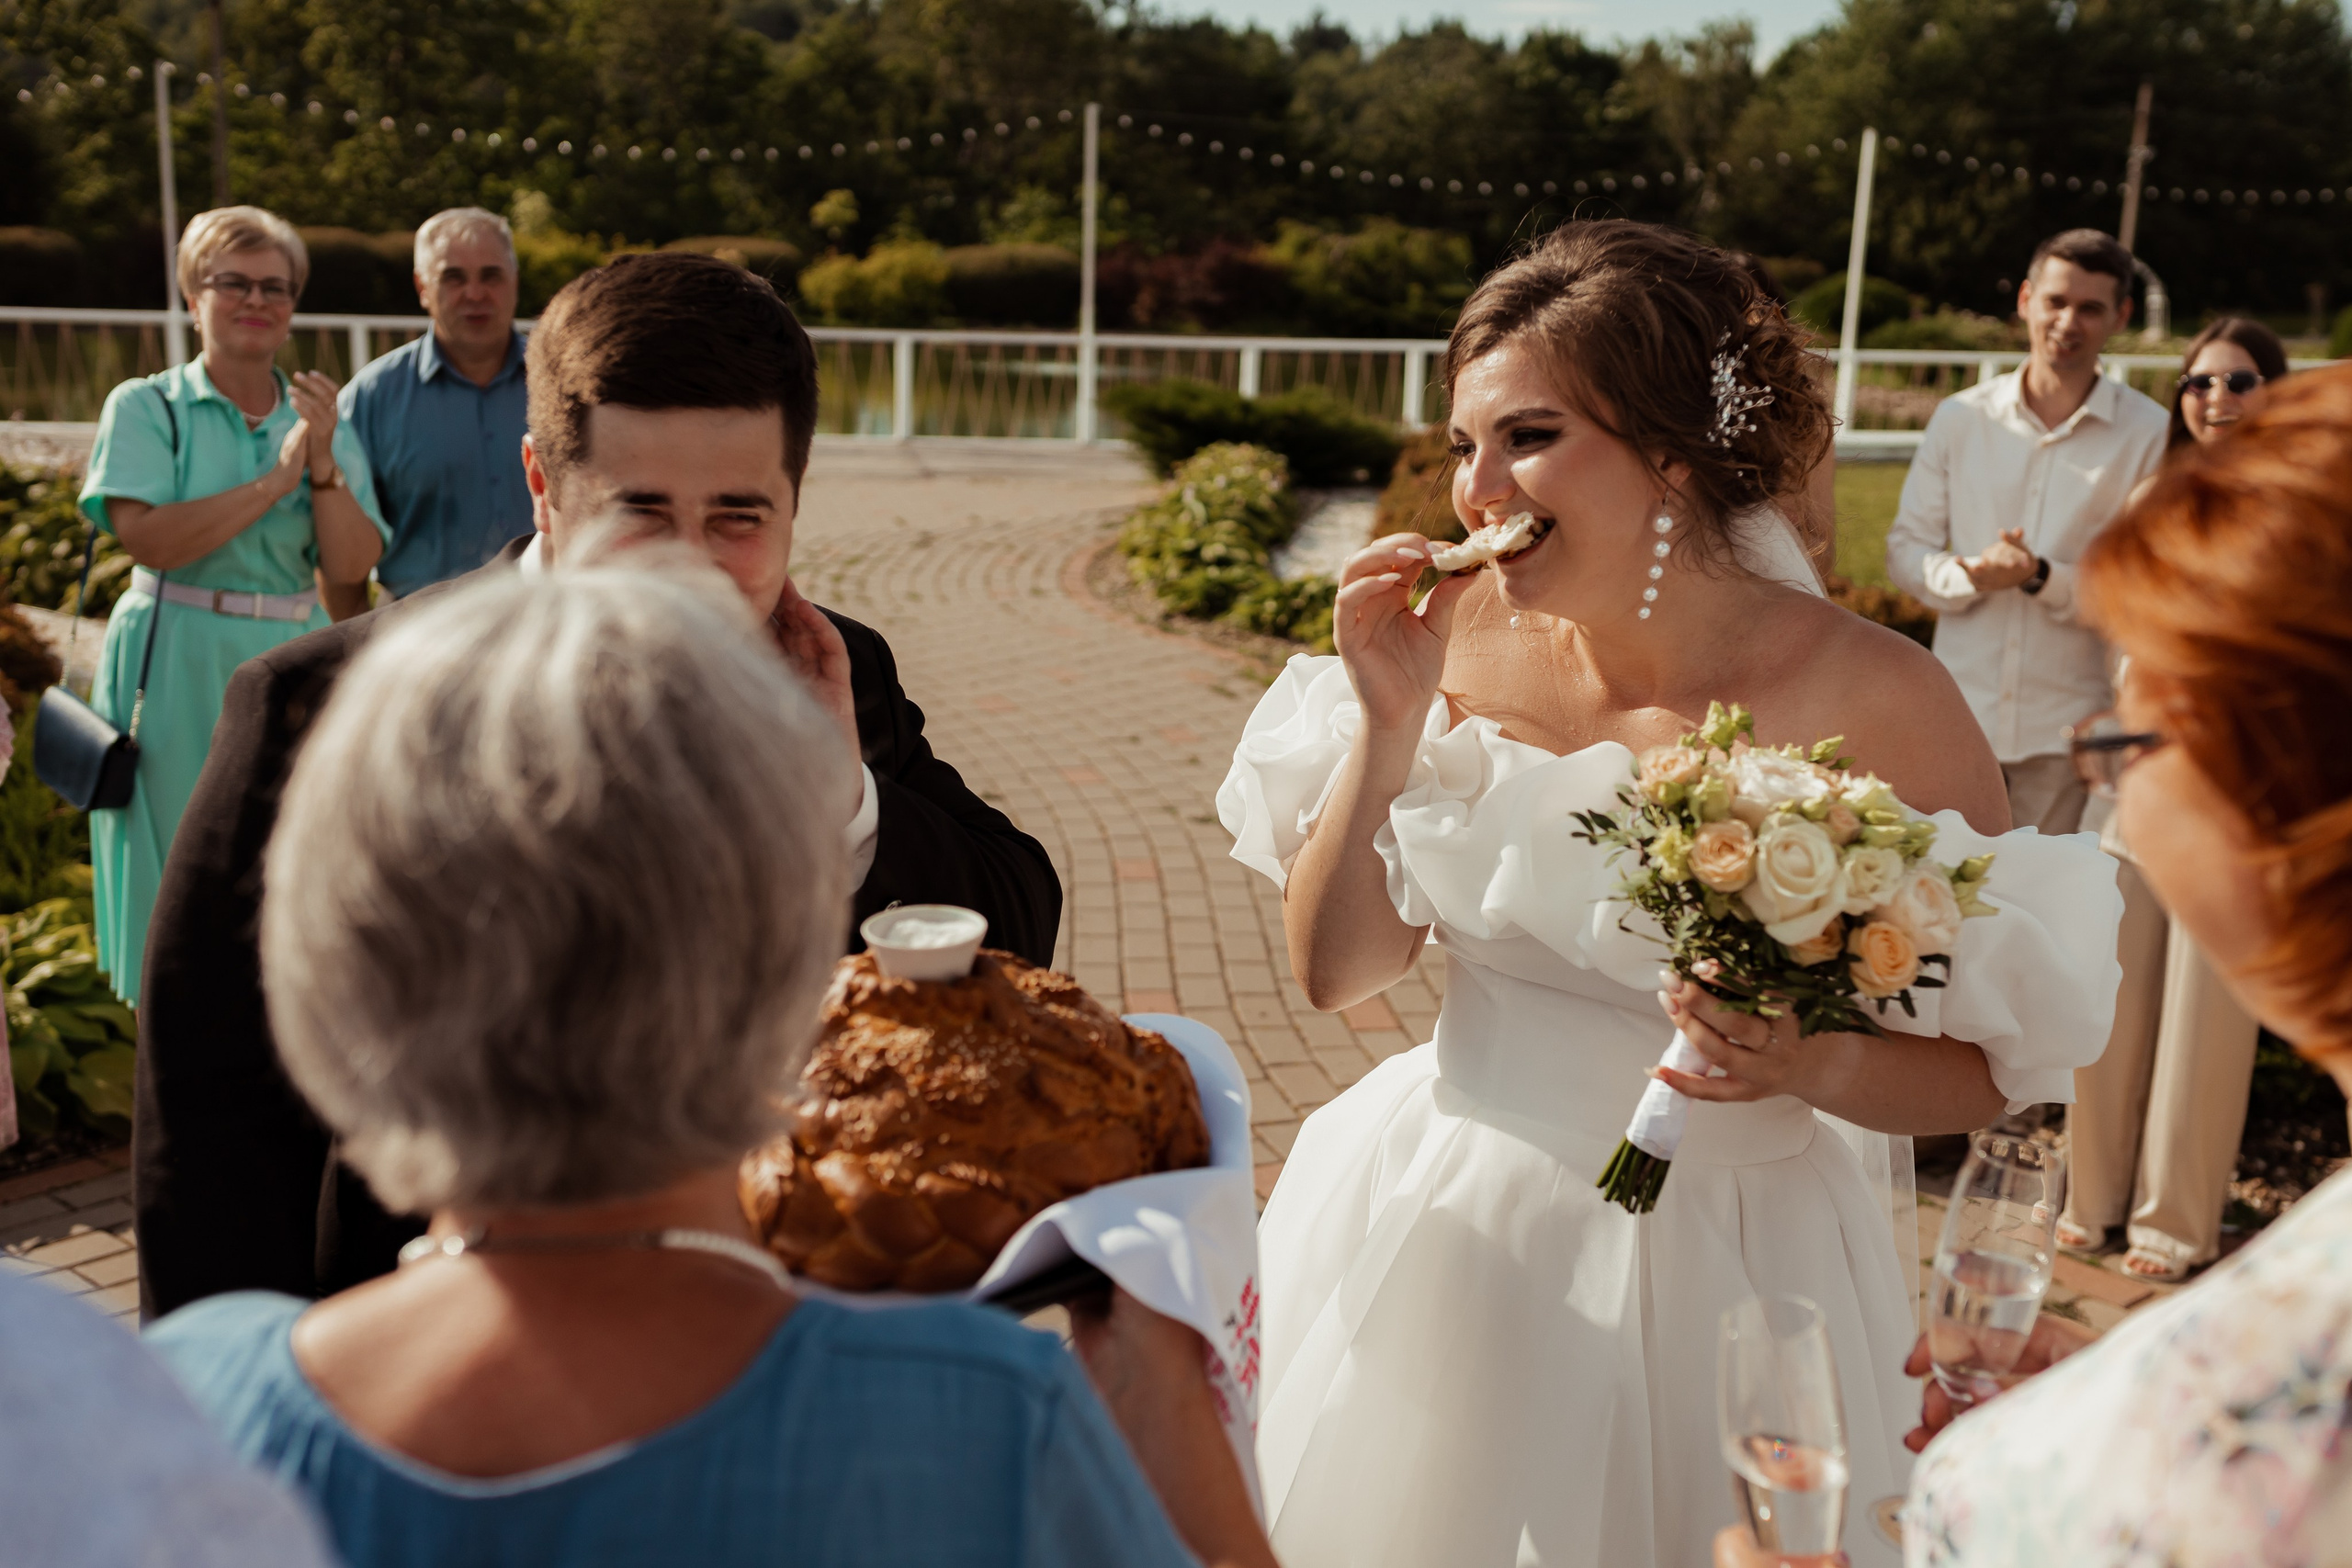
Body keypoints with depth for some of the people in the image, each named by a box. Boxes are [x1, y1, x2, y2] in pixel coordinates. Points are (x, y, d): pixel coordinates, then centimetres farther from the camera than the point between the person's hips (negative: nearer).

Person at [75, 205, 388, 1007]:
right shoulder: (145, 407, 1)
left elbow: (349, 568, 0)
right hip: (177, 676, -3)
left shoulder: (321, 421, 10)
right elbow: (149, 539, -15)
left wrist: (323, 464, -13)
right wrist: (276, 480, -14)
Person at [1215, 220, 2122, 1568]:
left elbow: (1993, 1069, -8)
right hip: (1442, 1238, 3)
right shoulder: (1463, 638, -8)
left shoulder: (1874, 698, -16)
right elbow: (1337, 971, -6)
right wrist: (1386, 723, -16)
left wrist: (1817, 1067, -27)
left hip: (1719, 1281, -3)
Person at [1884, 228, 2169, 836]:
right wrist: (1971, 575, -14)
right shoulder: (1960, 418, 6)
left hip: (2065, 728, -2)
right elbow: (1905, 548, 6)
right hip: (1958, 714, 2)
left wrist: (2042, 579, -18)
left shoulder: (2148, 435, -2)